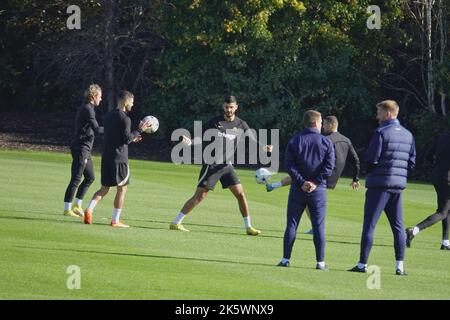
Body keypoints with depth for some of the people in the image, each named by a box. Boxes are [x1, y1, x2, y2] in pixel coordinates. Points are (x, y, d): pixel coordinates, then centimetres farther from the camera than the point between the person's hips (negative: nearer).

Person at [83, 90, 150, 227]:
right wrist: (140, 130, -6)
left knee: (104, 188, 12)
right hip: (119, 158, -7)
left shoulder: (108, 116, 13)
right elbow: (127, 139, -16)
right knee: (122, 188, 5)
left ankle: (89, 209, -9)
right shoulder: (124, 119, -13)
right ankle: (115, 220, 5)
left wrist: (131, 138, 25)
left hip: (106, 157, 7)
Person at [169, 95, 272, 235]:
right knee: (199, 196, -8)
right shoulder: (214, 122, -6)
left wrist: (264, 148, -15)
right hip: (211, 164, -4)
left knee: (240, 194, -2)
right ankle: (175, 223, -2)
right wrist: (190, 142, -23)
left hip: (227, 166, 4)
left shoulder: (241, 125, 3)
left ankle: (248, 227, 9)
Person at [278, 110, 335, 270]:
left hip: (297, 190, 1)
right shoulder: (326, 142, -1)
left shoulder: (294, 141, 2)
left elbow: (289, 165, -6)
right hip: (318, 190, -1)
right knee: (319, 226, 4)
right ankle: (320, 262, 3)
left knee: (291, 224, 7)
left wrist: (301, 182, -8)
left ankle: (286, 259, 5)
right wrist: (316, 183, -10)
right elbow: (329, 166, -10)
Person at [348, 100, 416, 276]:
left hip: (379, 184, -6)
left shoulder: (381, 132, -12)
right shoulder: (408, 135, 10)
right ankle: (400, 266, 6)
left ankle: (362, 264, -2)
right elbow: (412, 162, 10)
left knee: (369, 225, -2)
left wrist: (369, 171, 5)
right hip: (398, 184, 6)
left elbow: (371, 159, -14)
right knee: (398, 227, 11)